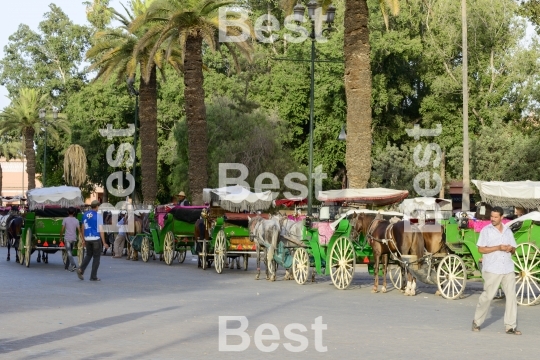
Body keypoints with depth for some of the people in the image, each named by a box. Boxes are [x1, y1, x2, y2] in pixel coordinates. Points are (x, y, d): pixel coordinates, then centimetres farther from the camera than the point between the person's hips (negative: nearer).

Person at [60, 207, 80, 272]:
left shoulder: (65, 219, -5)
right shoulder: (76, 220, 2)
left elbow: (62, 229, -6)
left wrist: (61, 237, 7)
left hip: (67, 238, -4)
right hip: (73, 238, 4)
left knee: (69, 253, -8)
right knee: (70, 252, 17)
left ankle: (73, 265, -26)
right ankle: (67, 266, 24)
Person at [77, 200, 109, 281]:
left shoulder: (85, 215, 6)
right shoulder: (98, 215, -9)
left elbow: (83, 228, 12)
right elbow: (101, 230, -11)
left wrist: (83, 239, 22)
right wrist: (104, 243, -8)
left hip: (87, 239, 5)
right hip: (96, 238, -5)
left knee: (88, 255, 20)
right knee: (96, 257, 6)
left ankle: (81, 269, -2)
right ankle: (93, 277, 6)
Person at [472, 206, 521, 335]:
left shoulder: (508, 231, 14)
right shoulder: (486, 230, 0)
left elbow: (514, 249, 18)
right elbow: (481, 249, -8)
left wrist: (511, 249, -6)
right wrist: (498, 248, -16)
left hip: (508, 269, 4)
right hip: (492, 270, -4)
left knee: (511, 296, -1)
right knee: (487, 295, -2)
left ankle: (510, 326, 2)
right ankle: (477, 322, 14)